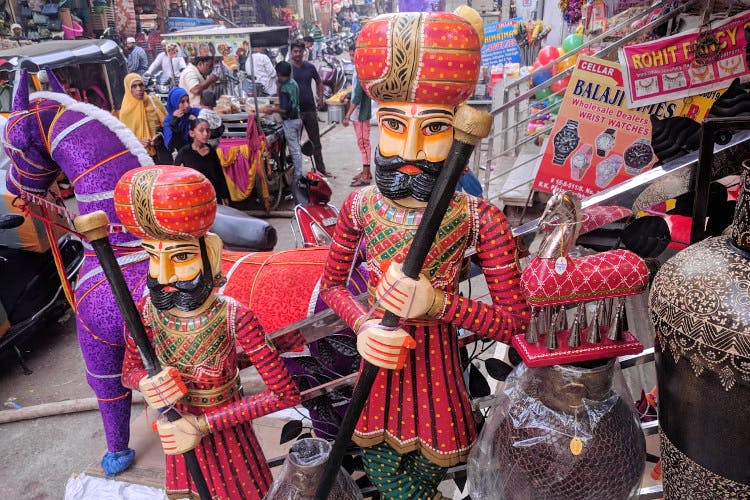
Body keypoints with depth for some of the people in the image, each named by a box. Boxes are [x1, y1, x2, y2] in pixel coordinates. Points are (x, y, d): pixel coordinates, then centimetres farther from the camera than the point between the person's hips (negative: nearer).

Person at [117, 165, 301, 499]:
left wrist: (203, 424, -26)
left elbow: (286, 393, -26)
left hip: (226, 432, -3)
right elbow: (129, 372, -1)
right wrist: (146, 385, -25)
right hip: (179, 431, 3)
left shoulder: (235, 319, -30)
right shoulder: (146, 312, -19)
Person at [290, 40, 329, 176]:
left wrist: (320, 97, 7)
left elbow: (319, 82, 19)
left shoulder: (310, 67, 6)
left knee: (316, 141, 10)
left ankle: (321, 168, 20)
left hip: (310, 108, 3)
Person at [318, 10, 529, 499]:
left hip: (436, 363, -1)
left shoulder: (480, 220, -18)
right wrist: (362, 326, -16)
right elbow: (333, 283, 3)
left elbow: (515, 320, -12)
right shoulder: (360, 207, -11)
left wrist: (438, 302, -26)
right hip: (380, 356, 2)